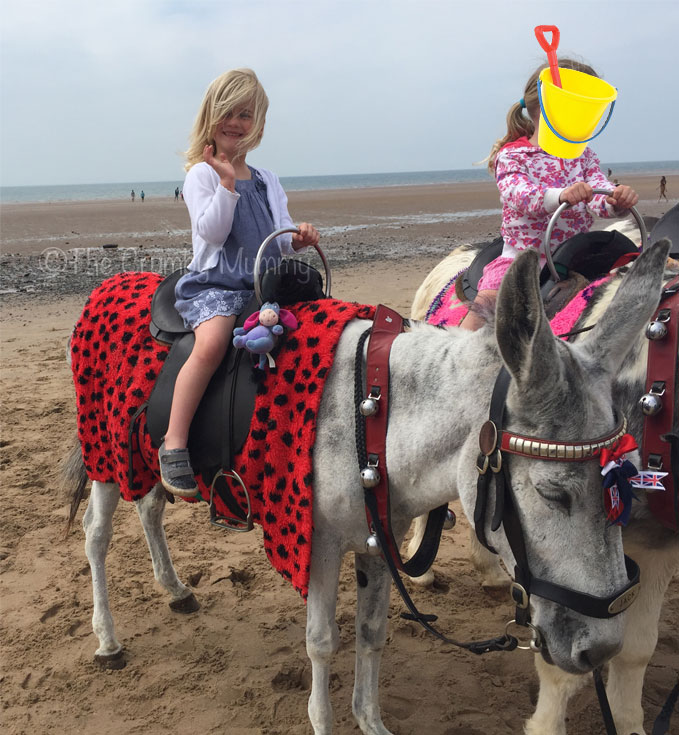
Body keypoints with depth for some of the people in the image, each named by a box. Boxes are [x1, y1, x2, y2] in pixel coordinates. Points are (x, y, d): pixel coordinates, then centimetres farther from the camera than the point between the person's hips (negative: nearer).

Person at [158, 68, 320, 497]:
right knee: (213, 341, -34)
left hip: (265, 285, 6)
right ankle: (174, 445, -28)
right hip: (213, 284, -6)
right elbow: (211, 231, -12)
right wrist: (228, 184, -17)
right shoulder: (202, 175, 1)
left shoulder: (268, 182, 18)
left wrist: (297, 239, -3)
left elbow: (281, 240, 19)